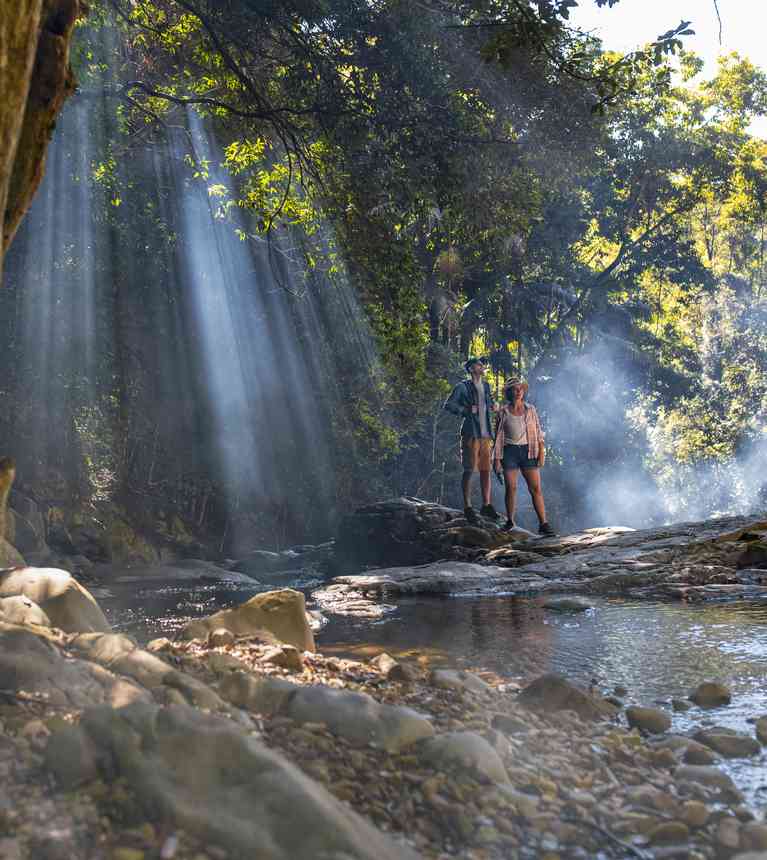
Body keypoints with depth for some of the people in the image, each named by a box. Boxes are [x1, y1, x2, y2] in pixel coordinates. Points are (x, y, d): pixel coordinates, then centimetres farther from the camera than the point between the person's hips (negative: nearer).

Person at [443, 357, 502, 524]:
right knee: (469, 471, -4)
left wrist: (493, 406, 9)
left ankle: (486, 505, 15)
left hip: (486, 434, 6)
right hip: (471, 434, -6)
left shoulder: (486, 386, 17)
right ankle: (467, 507, 1)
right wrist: (466, 411, -15)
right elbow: (448, 404, -6)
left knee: (486, 470, 7)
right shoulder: (463, 386, -2)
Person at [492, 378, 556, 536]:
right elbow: (498, 436, 6)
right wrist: (496, 458, 1)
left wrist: (542, 453, -2)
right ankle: (510, 521, 17)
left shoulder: (530, 410, 7)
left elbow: (539, 433, 7)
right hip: (509, 451, 0)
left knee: (536, 488, -7)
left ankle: (543, 524, -8)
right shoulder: (503, 412, 4)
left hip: (528, 451, 0)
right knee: (511, 487, 0)